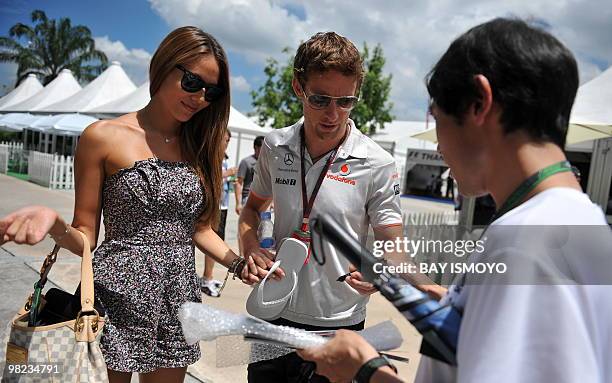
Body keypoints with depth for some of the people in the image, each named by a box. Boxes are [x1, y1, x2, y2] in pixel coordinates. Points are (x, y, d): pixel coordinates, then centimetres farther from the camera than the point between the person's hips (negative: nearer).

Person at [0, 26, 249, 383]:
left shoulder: (198, 146, 7)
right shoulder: (104, 137, -6)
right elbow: (85, 237, -3)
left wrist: (240, 263, -3)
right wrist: (55, 223, -24)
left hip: (178, 304, 4)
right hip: (118, 302, -4)